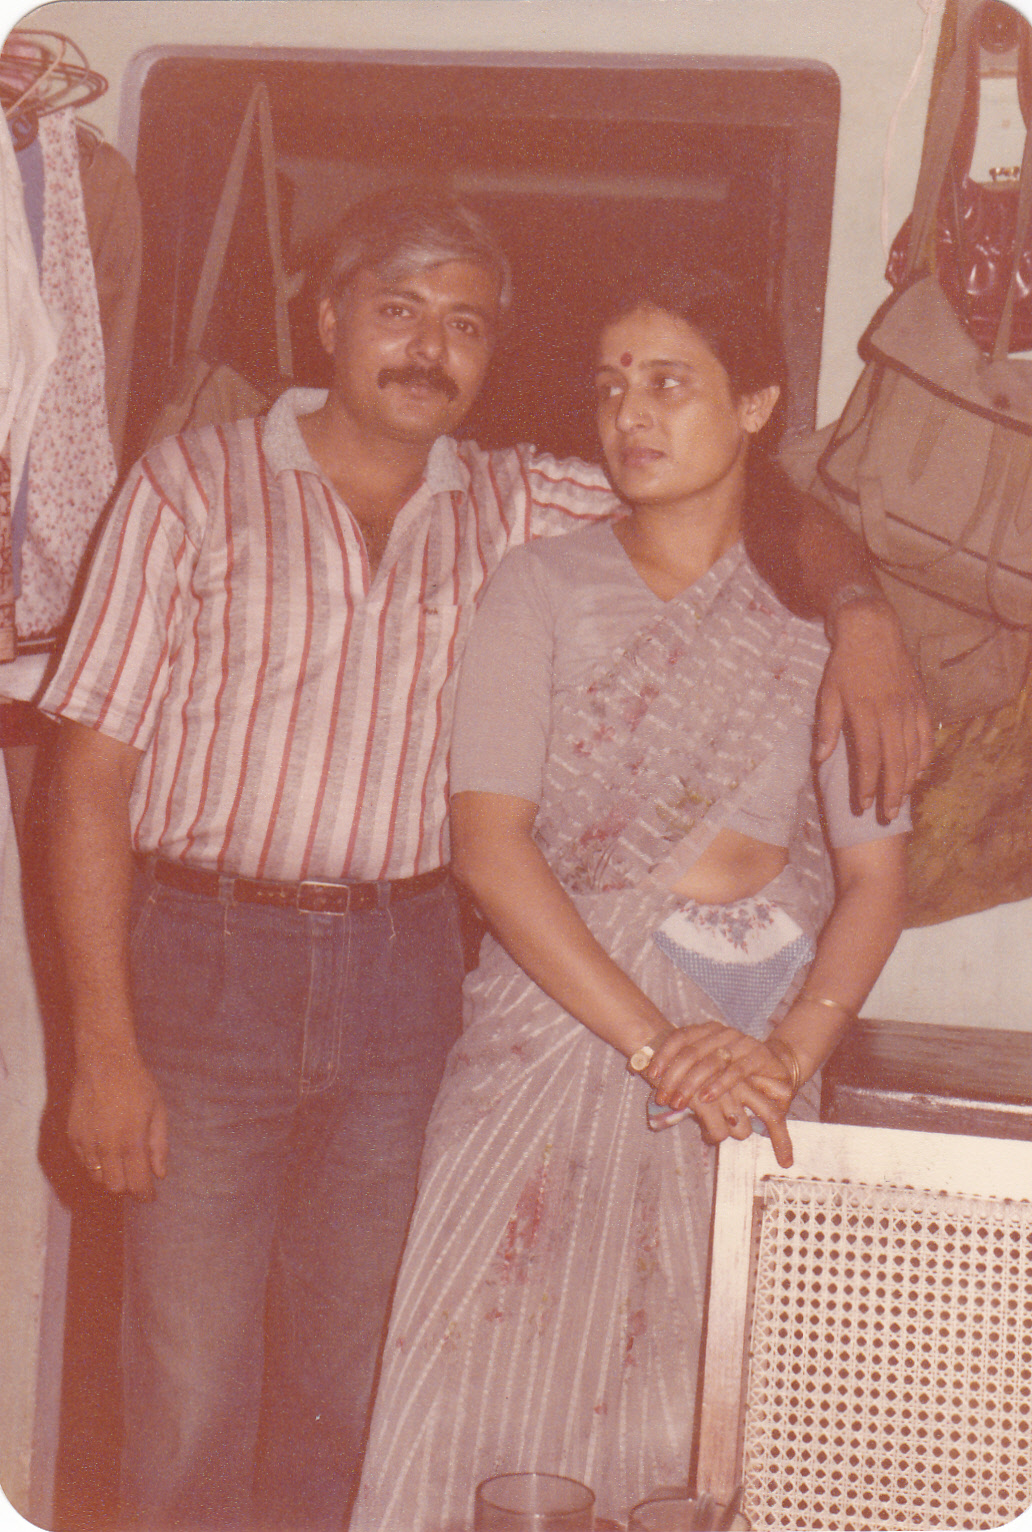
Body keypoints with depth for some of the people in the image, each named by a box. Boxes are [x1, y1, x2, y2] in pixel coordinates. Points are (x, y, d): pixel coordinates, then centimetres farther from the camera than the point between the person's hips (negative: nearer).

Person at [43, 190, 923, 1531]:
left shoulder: (517, 507, 7)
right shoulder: (196, 485, -1)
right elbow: (93, 775, -4)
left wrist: (862, 615, -10)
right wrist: (104, 1045, -10)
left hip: (403, 973, 3)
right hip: (203, 960, -2)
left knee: (343, 1389, 13)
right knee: (190, 1399, 2)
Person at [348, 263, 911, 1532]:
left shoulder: (813, 614, 5)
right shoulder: (544, 586, 1)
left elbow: (875, 876, 2)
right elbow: (490, 843, -8)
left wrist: (790, 1051, -15)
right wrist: (652, 1041, -16)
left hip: (752, 1036, 1)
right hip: (555, 1023, -1)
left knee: (701, 1413, 5)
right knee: (506, 1375, 0)